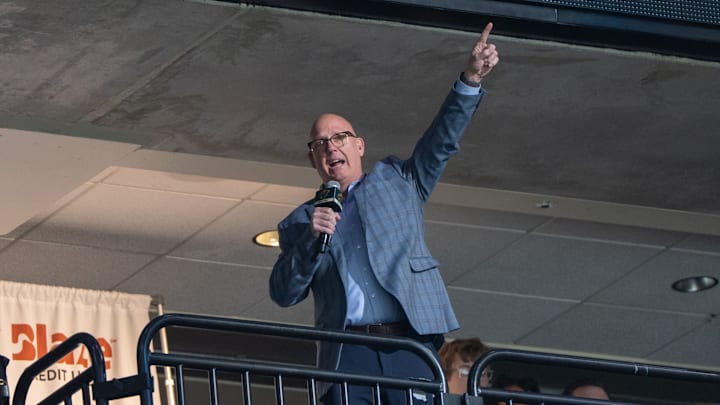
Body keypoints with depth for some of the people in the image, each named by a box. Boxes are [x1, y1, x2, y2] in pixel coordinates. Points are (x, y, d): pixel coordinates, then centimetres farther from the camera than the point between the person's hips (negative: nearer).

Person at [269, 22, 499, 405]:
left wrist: (470, 80, -4)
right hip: (347, 354, 0)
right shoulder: (300, 222, 21)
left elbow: (441, 142, 10)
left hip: (409, 344, 0)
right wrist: (311, 239, -4)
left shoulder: (395, 182, 22)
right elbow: (283, 294, 11)